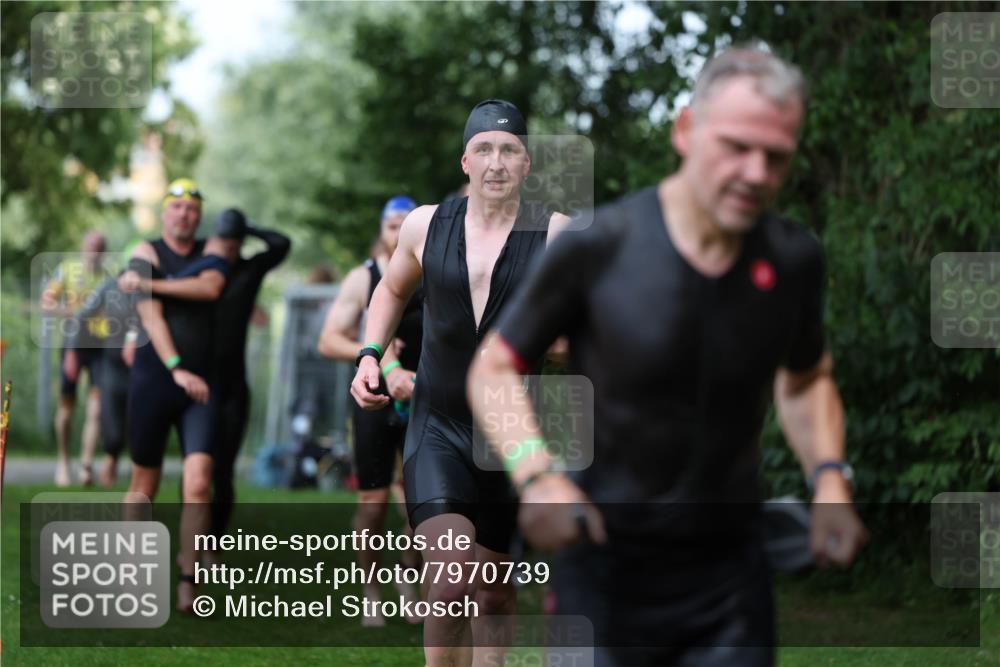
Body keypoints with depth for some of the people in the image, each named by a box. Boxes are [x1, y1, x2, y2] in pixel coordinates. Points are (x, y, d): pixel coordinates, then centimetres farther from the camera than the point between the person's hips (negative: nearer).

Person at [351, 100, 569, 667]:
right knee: (454, 577, -20)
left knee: (494, 593, 11)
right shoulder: (425, 226, 1)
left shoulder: (555, 234, -7)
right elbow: (393, 290, 20)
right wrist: (372, 355, 6)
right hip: (438, 429, 0)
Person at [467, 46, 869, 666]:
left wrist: (829, 474, 0)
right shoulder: (597, 248, -12)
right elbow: (494, 368, -3)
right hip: (607, 573, -3)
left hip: (730, 574, 3)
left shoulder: (793, 259, -1)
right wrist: (534, 471, -21)